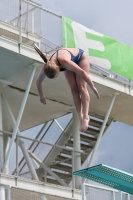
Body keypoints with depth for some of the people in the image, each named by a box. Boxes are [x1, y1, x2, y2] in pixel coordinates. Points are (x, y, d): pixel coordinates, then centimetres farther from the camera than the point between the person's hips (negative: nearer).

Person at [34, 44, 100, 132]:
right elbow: (38, 82, -9)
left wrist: (93, 87, -34)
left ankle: (85, 116, -23)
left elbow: (82, 72, -41)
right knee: (74, 89, -9)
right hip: (72, 62, 5)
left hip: (81, 57, -5)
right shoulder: (47, 67, -28)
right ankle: (81, 119, -9)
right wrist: (41, 96, 5)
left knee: (81, 87, -18)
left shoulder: (64, 61, -47)